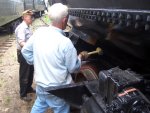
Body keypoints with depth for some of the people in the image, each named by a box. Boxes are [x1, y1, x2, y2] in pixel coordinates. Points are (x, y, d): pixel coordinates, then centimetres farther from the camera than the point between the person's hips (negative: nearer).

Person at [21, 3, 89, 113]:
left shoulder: (39, 32, -10)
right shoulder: (65, 42, -26)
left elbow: (25, 51, 2)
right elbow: (73, 67, -13)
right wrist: (81, 56, 4)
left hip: (40, 84, 6)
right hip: (57, 89, -5)